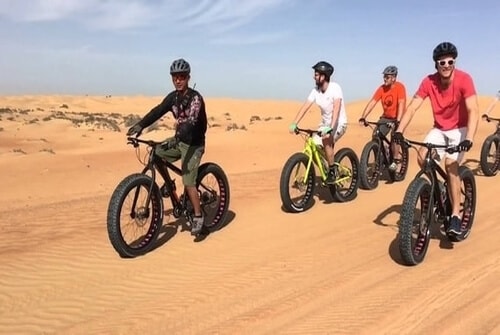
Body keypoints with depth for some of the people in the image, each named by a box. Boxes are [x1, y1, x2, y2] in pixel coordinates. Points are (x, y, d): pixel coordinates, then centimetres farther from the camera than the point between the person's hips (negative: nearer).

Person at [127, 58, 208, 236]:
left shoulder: (195, 97, -21)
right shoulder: (173, 97, 1)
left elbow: (191, 121, -35)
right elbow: (158, 111, -10)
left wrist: (177, 136, -52)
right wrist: (140, 125, -26)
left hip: (194, 143, -7)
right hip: (180, 139, 7)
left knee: (188, 181, -12)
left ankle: (198, 216, 4)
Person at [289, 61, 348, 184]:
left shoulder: (335, 88, -21)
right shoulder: (315, 91, -5)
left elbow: (336, 108, -33)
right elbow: (305, 107, -10)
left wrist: (330, 128, -45)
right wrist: (294, 124, -22)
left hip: (339, 123, -6)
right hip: (325, 123, 6)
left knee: (326, 141, -32)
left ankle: (332, 171, -16)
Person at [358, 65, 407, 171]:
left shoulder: (400, 87, -21)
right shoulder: (382, 88, -9)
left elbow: (401, 104, -30)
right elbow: (372, 102, -15)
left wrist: (397, 121, -41)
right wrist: (363, 118, -27)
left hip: (397, 118, -4)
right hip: (386, 117, 4)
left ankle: (396, 160, -2)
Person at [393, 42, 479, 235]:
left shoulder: (464, 79, -21)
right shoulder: (429, 82, -12)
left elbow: (473, 110, -29)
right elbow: (412, 107, -18)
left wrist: (469, 139, -43)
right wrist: (399, 131, -33)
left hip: (460, 129, -3)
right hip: (439, 129, 3)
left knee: (450, 164, -23)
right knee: (422, 157, -22)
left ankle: (456, 215, -12)